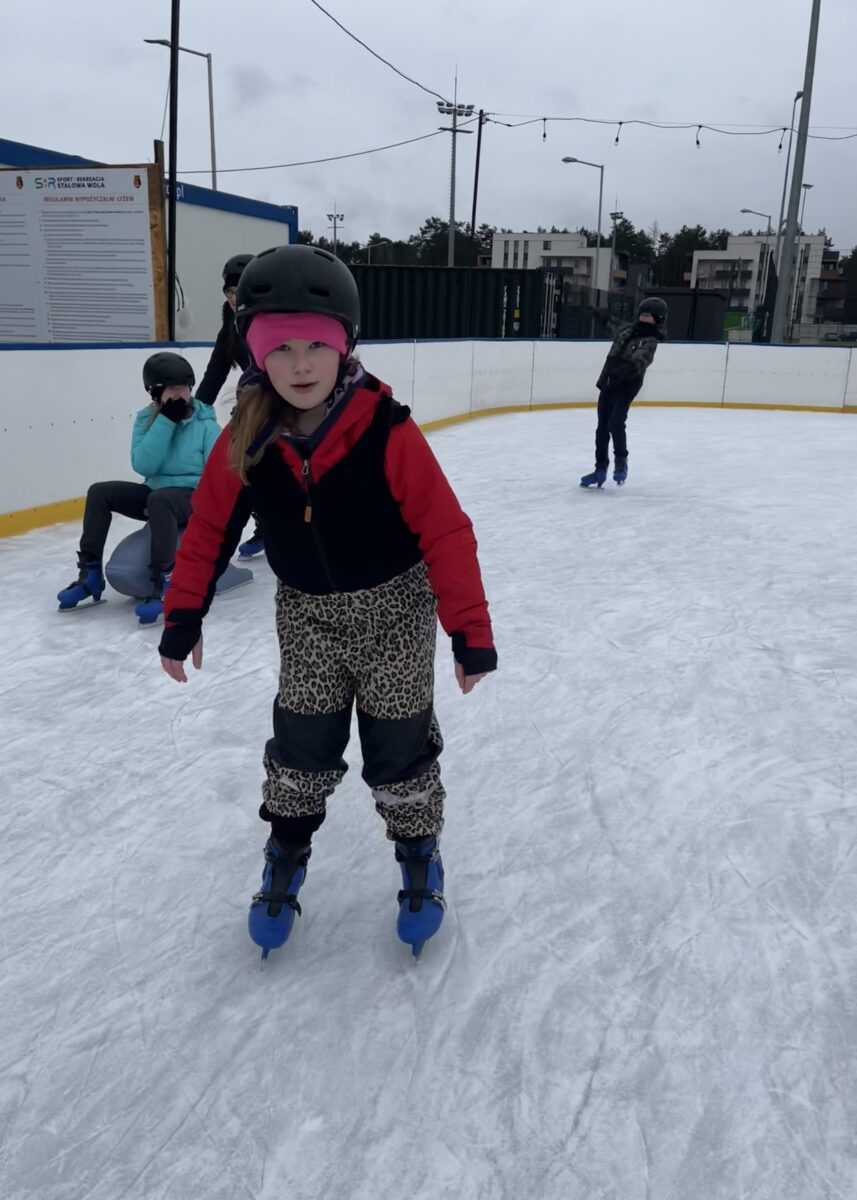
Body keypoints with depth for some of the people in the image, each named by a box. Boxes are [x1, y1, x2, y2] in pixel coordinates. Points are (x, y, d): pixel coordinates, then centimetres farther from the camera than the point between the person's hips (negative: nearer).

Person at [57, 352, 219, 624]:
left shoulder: (205, 423, -9)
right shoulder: (146, 419, 2)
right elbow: (142, 465, -14)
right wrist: (166, 420, -18)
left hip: (194, 497, -5)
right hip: (155, 494, 6)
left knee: (160, 499, -37)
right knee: (99, 492, -9)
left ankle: (162, 585, -39)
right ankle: (90, 573, -3)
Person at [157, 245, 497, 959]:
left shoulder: (387, 432, -24)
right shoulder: (246, 439, -13)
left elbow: (446, 532, -20)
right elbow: (209, 528, 0)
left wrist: (470, 630, -18)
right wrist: (183, 617, 2)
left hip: (394, 613, -2)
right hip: (306, 616, 3)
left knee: (400, 750, 10)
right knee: (301, 746, 13)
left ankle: (419, 855, 36)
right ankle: (287, 854, 39)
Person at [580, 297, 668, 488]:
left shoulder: (650, 342, -11)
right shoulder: (630, 329, 11)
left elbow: (638, 362, -30)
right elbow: (617, 329, 36)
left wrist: (630, 368, -49)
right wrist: (605, 320, 48)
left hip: (625, 388, -7)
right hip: (608, 384, 7)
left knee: (615, 424, -23)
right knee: (602, 427, 8)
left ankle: (621, 462, -1)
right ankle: (600, 469, 17)